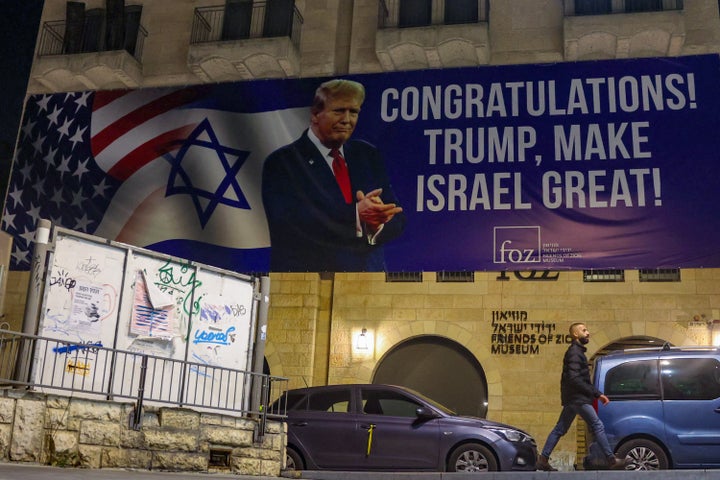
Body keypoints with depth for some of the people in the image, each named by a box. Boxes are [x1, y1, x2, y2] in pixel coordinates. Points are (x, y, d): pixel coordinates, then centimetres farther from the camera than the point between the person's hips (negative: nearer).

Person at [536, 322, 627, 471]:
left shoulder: (577, 351, 21)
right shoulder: (574, 352, -11)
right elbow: (574, 378, -22)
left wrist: (598, 394, 16)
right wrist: (596, 393, -17)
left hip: (572, 398, 10)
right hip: (578, 398, -10)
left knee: (560, 429, 9)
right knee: (597, 425, -6)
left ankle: (543, 459, 9)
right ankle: (611, 460, -2)